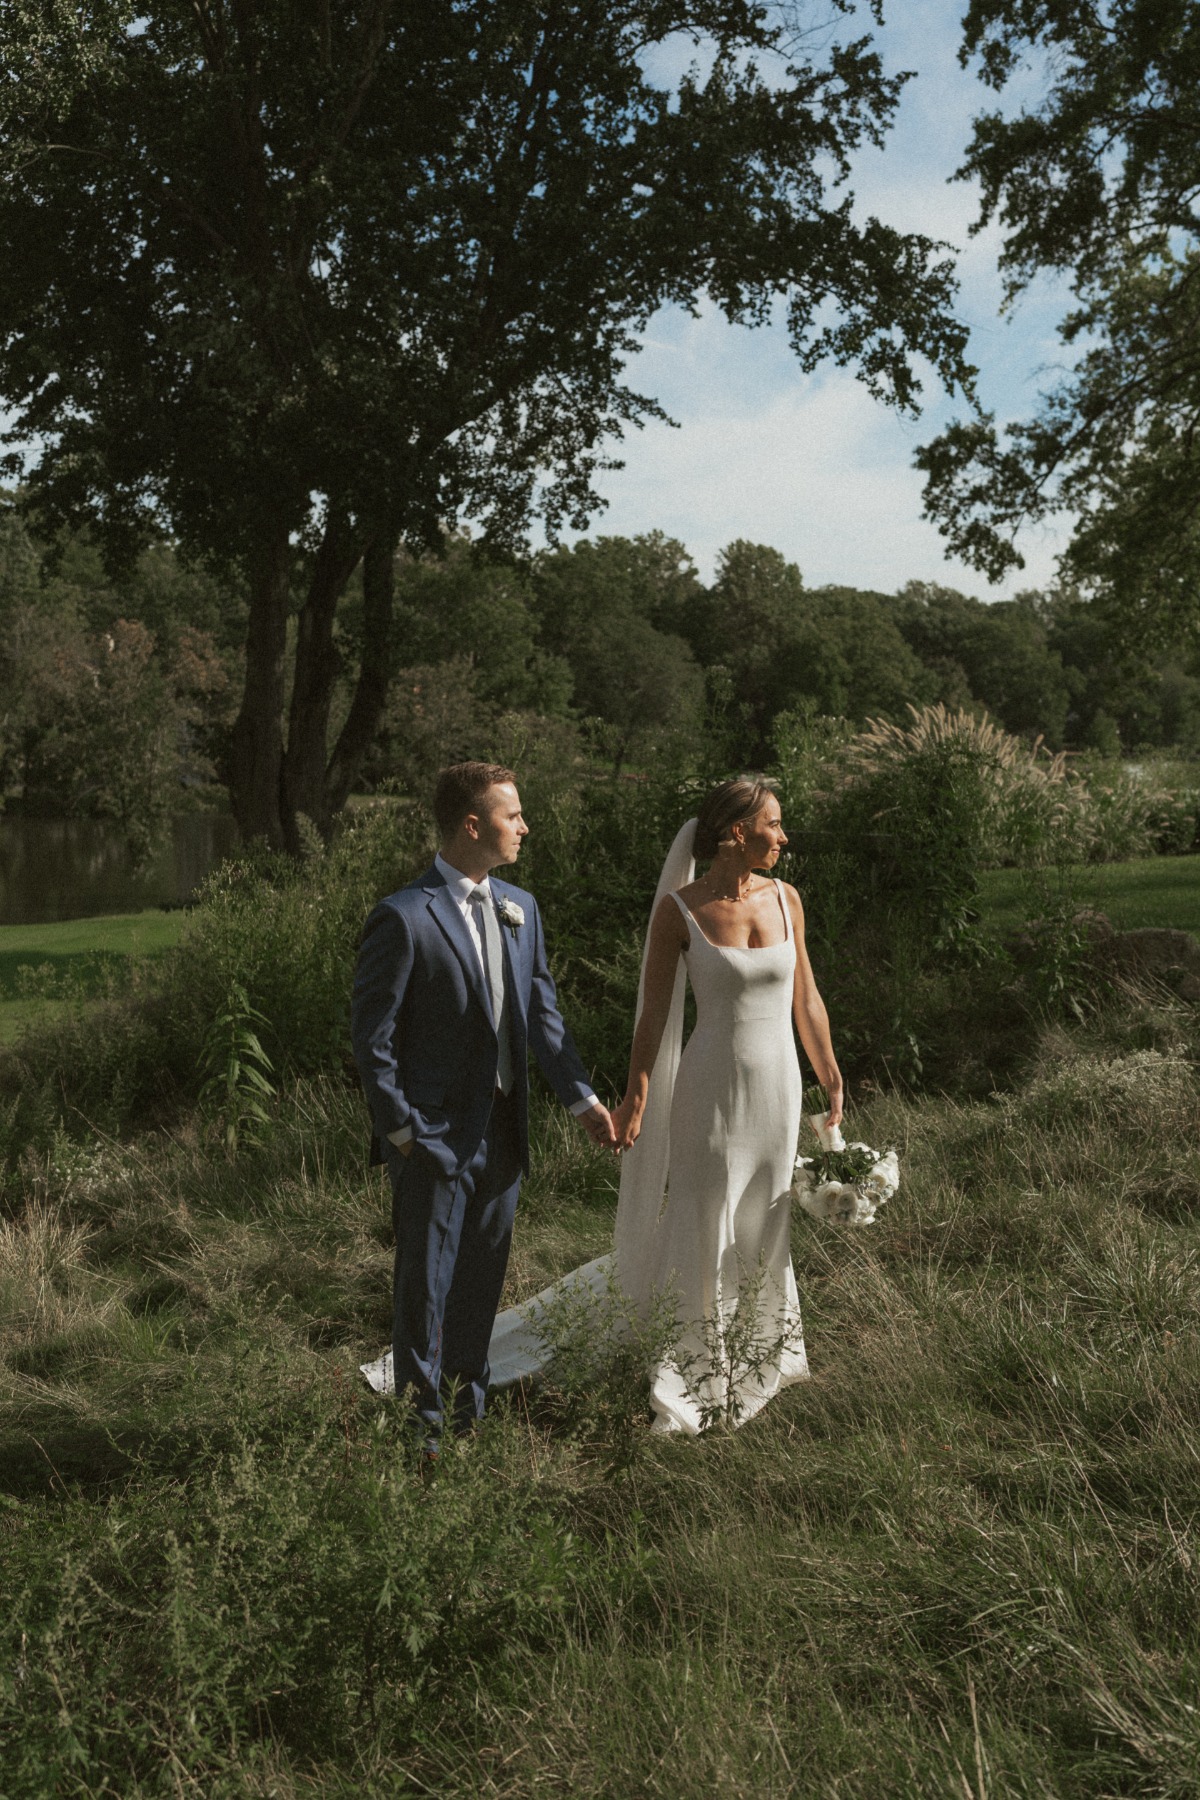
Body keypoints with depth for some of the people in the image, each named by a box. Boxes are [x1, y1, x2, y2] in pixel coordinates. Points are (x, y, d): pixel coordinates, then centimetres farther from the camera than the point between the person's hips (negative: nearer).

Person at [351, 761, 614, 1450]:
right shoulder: (403, 918, -16)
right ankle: (423, 1420, 25)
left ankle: (470, 1403, 37)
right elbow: (372, 1035, -12)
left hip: (503, 1128, 6)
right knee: (426, 1284, 7)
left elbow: (543, 1012, 10)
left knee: (484, 1276, 19)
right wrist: (401, 1129, -12)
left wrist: (583, 1097, 5)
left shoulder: (520, 908, 6)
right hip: (437, 1132, -6)